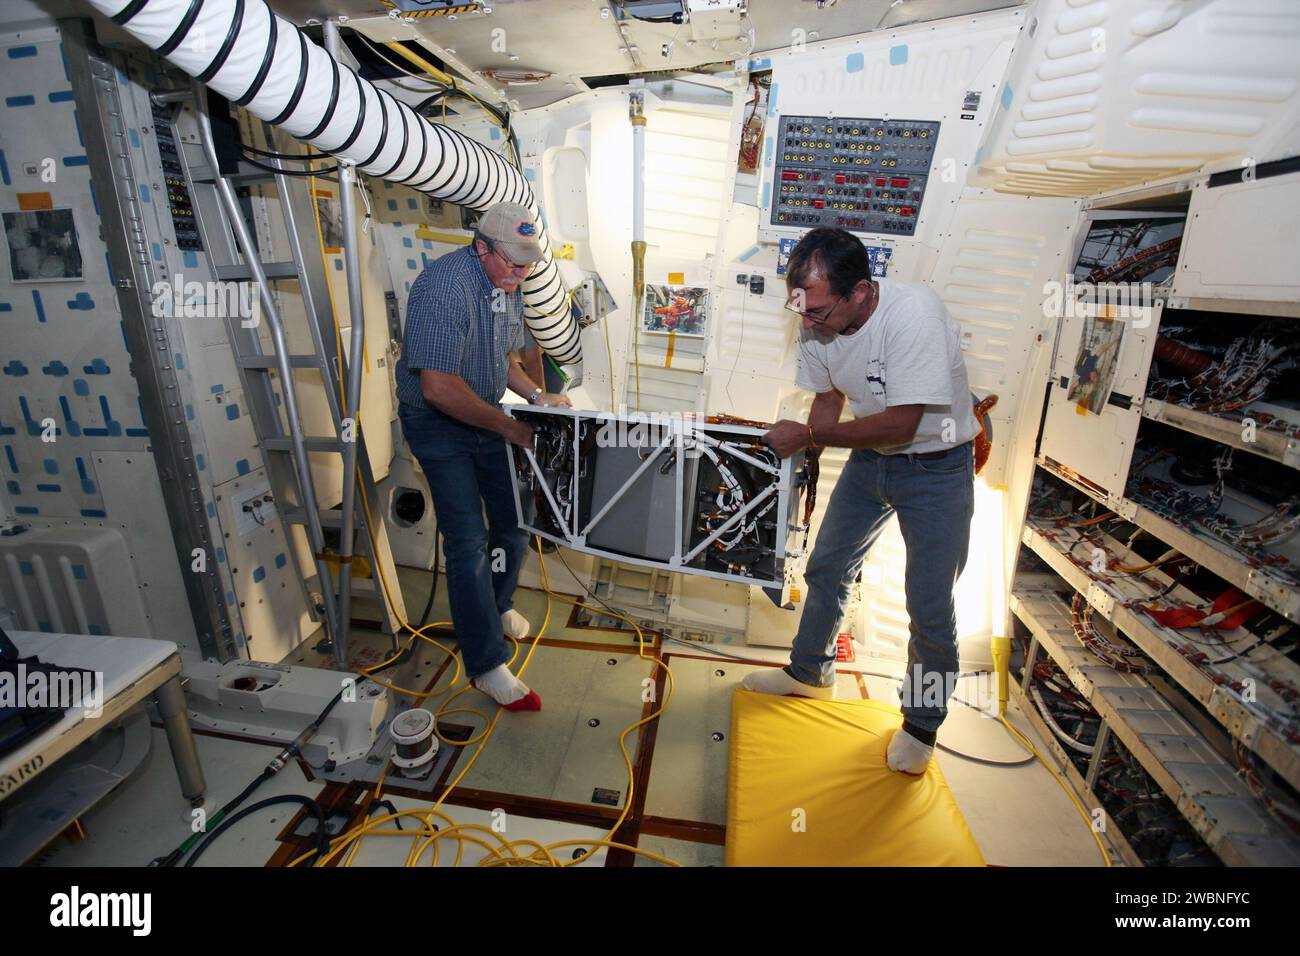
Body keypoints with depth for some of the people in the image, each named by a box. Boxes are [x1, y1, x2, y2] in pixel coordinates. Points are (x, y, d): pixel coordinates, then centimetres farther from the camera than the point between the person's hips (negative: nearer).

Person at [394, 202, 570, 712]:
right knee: (468, 540, -9)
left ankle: (498, 605, 38)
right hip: (438, 423, -8)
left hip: (486, 416, 8)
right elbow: (439, 388, -32)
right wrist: (511, 428, -24)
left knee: (516, 518, 12)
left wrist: (535, 394, -2)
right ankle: (487, 664, 2)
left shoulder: (509, 283, 2)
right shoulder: (444, 286, -26)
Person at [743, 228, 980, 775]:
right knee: (826, 570, 14)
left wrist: (808, 434, -25)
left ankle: (922, 722, 25)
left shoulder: (914, 314, -32)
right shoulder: (817, 326, -13)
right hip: (869, 458, 6)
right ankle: (809, 673, 37)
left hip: (935, 466, -6)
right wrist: (802, 452, -14)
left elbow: (900, 424, -31)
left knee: (930, 607, -1)